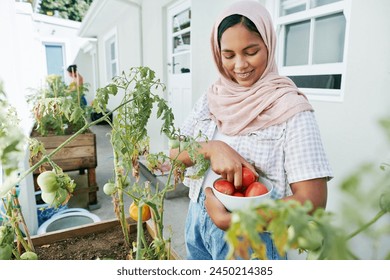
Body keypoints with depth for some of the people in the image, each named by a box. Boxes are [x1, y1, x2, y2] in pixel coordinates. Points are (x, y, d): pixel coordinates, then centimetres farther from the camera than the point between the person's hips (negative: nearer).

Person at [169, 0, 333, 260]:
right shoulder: (212, 97, -1)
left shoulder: (290, 108, -17)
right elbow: (176, 152, -2)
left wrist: (230, 220, -23)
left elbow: (312, 199, -20)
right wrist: (212, 148, -23)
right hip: (197, 222, 6)